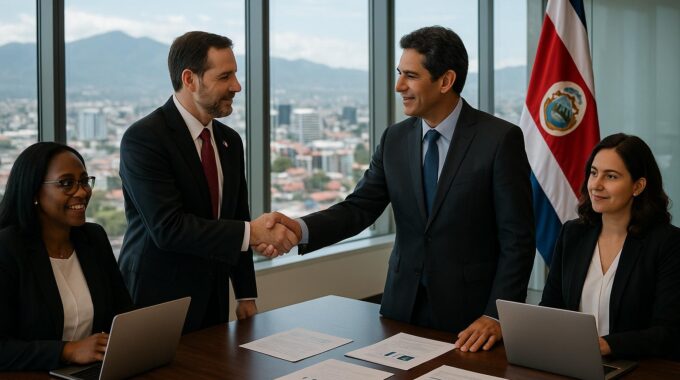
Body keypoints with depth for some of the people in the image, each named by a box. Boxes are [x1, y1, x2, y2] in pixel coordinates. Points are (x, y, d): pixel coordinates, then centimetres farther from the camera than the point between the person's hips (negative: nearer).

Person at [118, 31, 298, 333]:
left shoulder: (230, 140, 7)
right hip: (157, 305, -6)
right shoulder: (142, 138, -15)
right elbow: (168, 227, -24)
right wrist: (253, 232, -27)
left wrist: (246, 295, 11)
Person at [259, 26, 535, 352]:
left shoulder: (501, 139, -12)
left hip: (470, 315, -4)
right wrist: (301, 229, -21)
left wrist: (496, 316, -18)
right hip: (403, 306, 4)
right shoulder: (395, 139, 3)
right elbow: (359, 208, -3)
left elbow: (517, 239, -12)